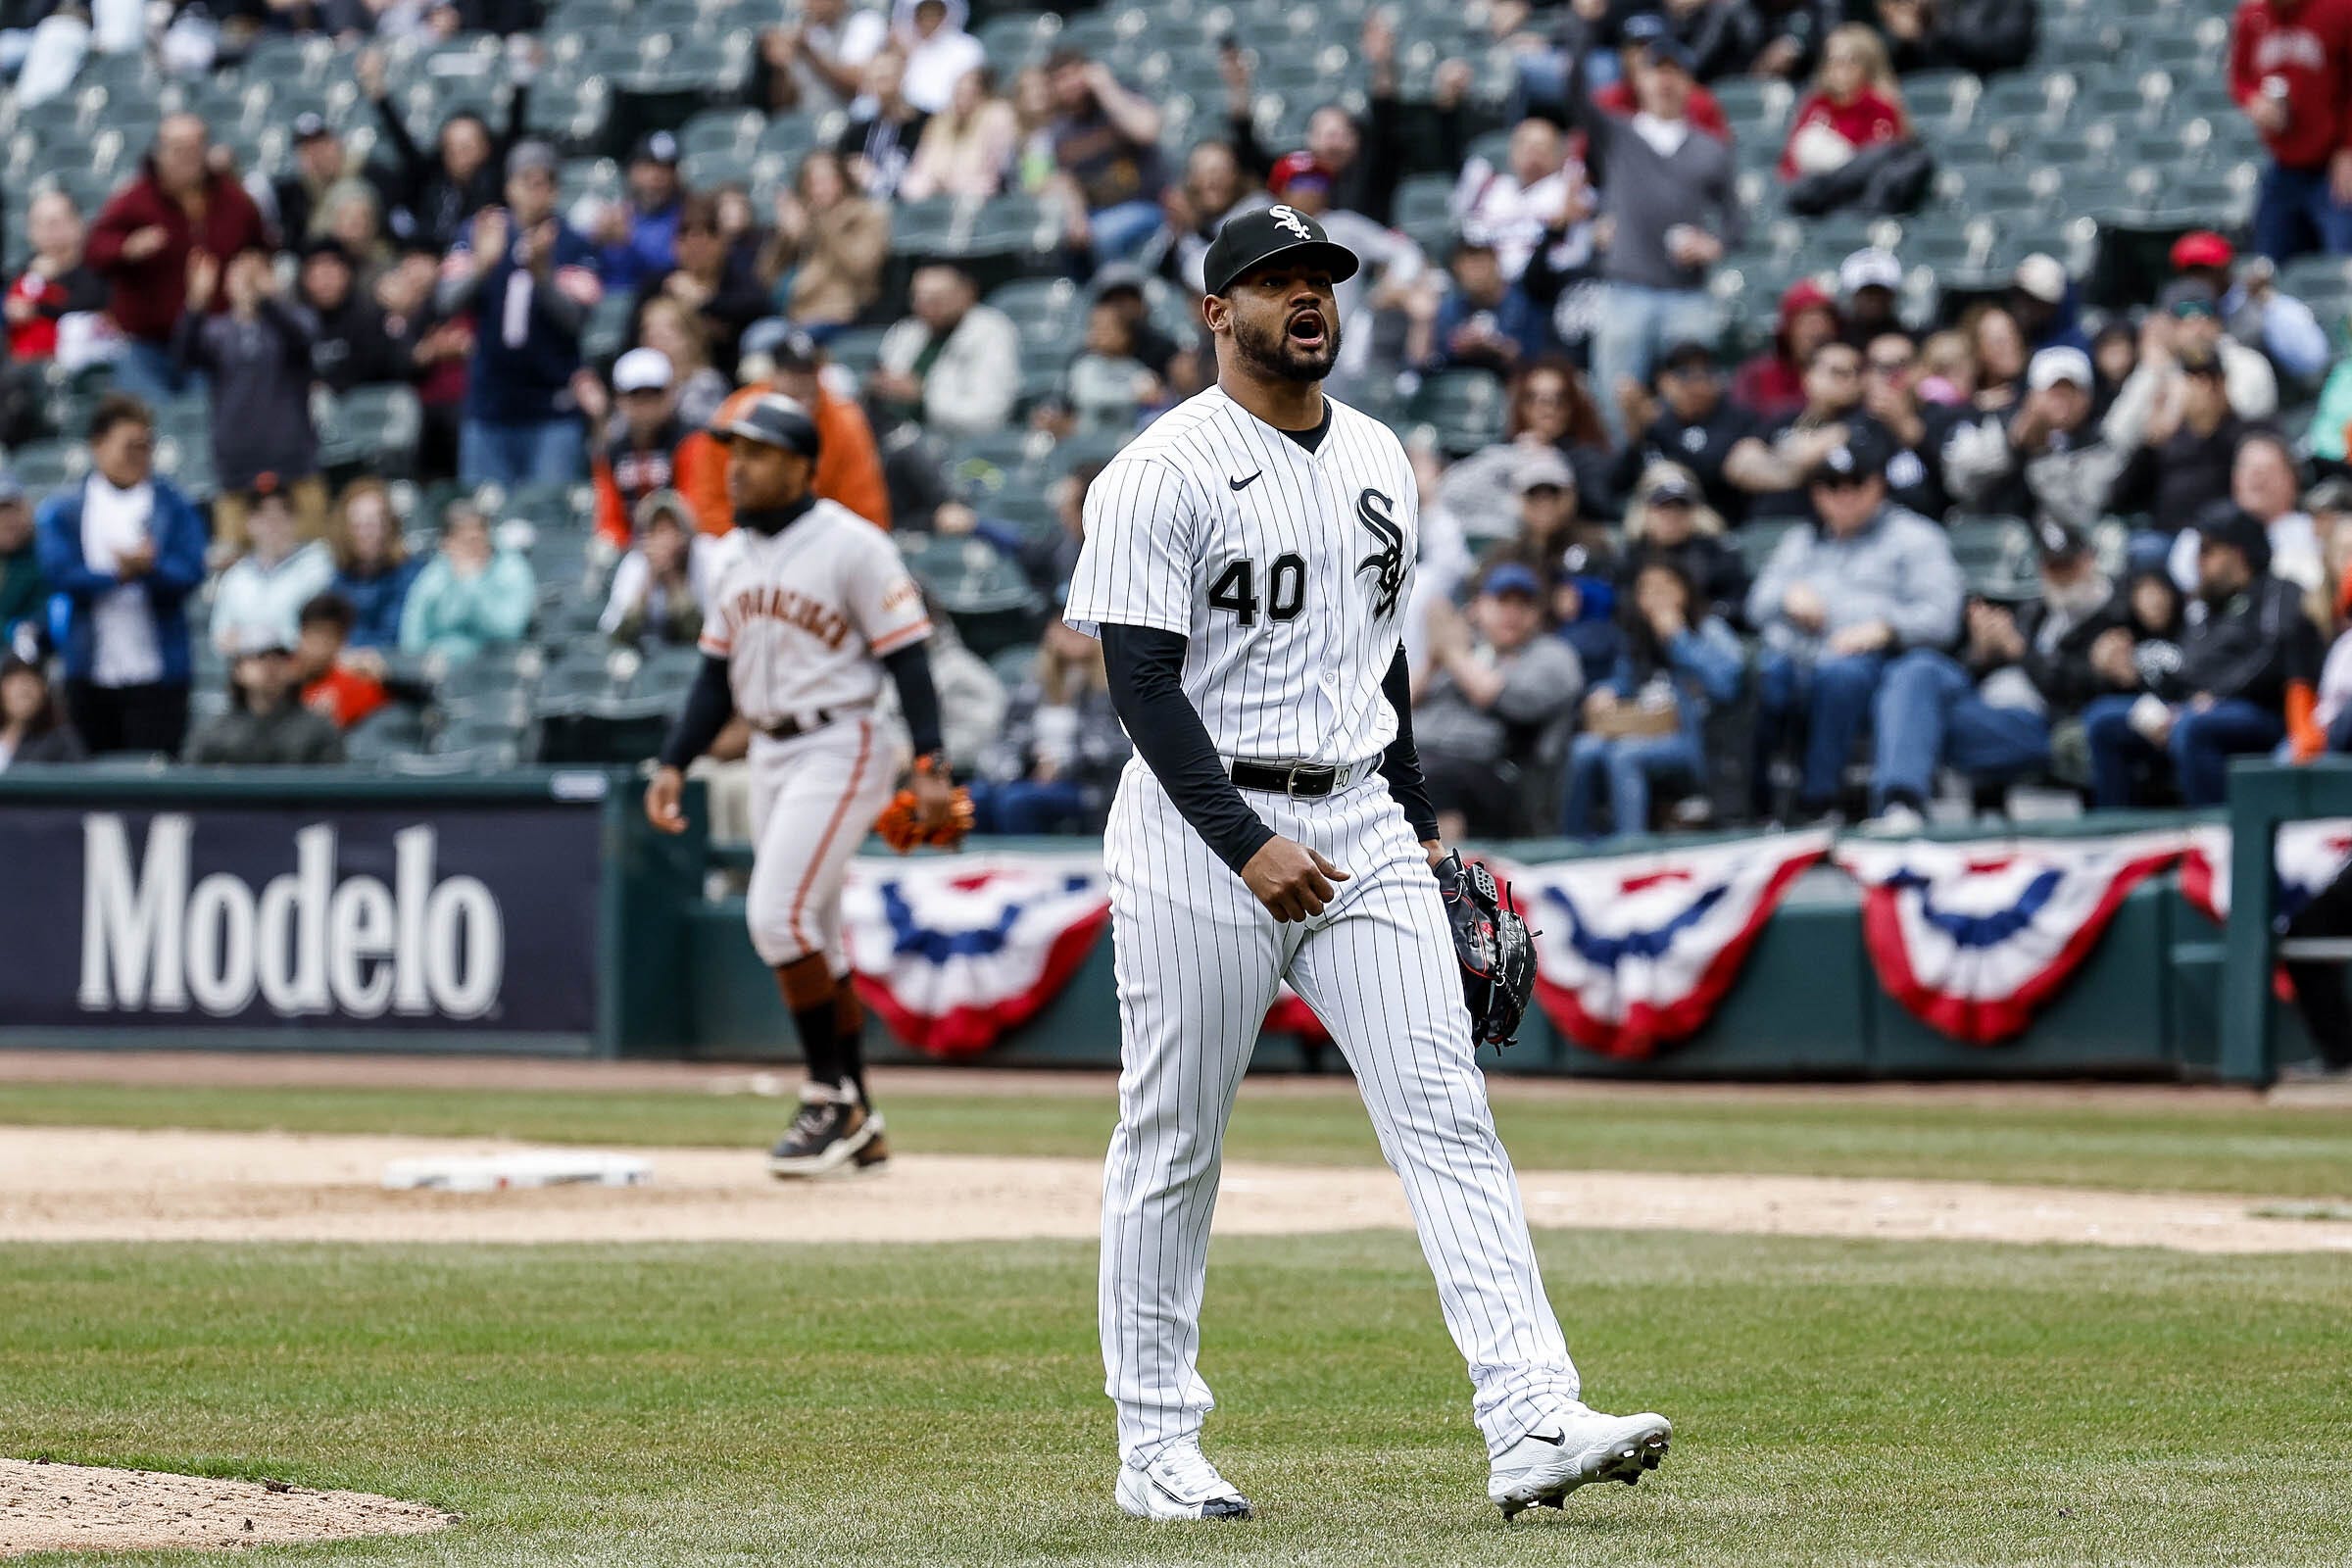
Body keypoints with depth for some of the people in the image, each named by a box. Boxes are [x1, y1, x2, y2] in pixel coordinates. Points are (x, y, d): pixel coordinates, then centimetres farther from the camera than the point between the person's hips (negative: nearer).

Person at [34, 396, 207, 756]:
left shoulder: (173, 507, 5)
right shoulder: (62, 511, 6)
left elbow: (189, 575, -7)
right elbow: (59, 574, -8)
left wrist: (149, 568, -27)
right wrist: (119, 575, -18)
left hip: (157, 674, -1)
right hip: (90, 673, 1)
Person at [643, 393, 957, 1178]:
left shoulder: (852, 546, -12)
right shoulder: (734, 555, 11)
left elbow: (905, 656, -13)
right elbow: (717, 672, 16)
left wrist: (930, 764, -20)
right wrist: (674, 763, 7)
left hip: (837, 747, -8)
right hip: (769, 752, 8)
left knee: (778, 914, -18)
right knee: (812, 935, 10)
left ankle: (833, 1100, -8)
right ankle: (855, 1125, 18)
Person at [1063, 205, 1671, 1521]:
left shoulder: (1378, 463, 13)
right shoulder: (1162, 475, -9)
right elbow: (1144, 684, -15)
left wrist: (1420, 821, 21)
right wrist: (1249, 845, -23)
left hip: (1361, 824, 5)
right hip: (1201, 826, -5)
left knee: (1449, 1115, -8)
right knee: (1173, 1145, 3)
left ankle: (1532, 1421, -16)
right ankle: (1156, 1446, 15)